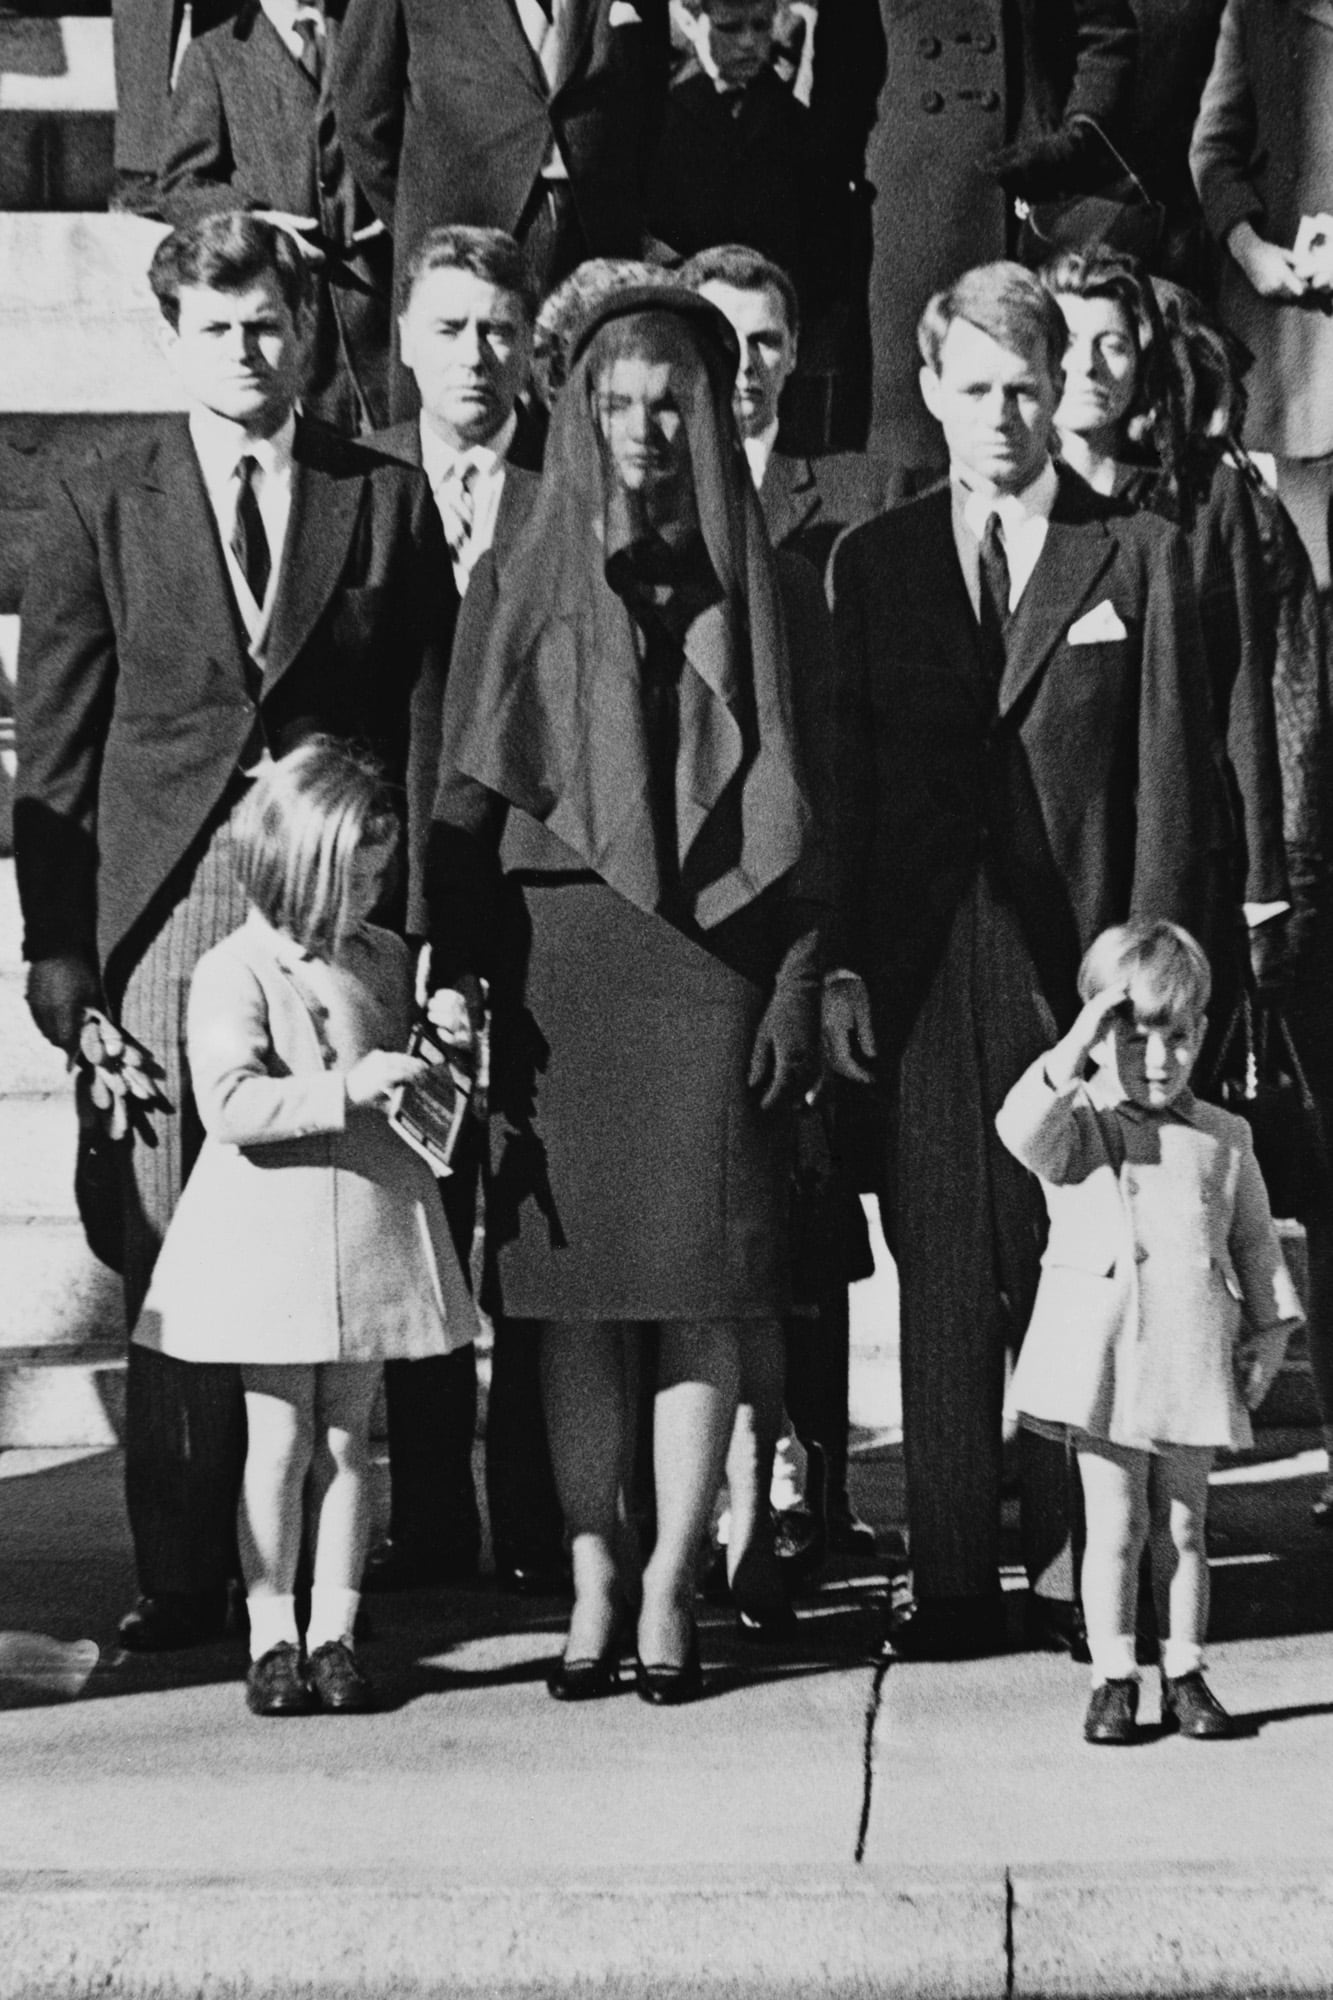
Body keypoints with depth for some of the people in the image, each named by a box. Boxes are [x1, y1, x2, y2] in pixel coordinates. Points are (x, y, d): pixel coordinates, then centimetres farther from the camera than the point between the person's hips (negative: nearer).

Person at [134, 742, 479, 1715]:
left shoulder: (389, 960, 9)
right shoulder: (236, 972, -10)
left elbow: (417, 1080, 24)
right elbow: (231, 1103, -21)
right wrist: (347, 1088, -27)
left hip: (374, 1234, 5)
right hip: (271, 1241, -5)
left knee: (348, 1440, 7)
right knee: (281, 1440, 1)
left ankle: (334, 1635, 13)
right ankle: (272, 1640, 10)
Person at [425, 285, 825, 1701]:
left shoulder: (758, 590, 9)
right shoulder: (519, 588, 9)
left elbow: (799, 804, 6)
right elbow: (465, 801, 6)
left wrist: (799, 985, -2)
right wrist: (455, 975, -4)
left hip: (714, 960, 0)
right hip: (556, 958, 1)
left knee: (702, 1290, -3)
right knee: (574, 1290, 0)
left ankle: (670, 1582, 3)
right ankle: (595, 1577, 7)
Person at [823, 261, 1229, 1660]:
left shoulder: (1138, 558, 6)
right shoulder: (871, 563, 12)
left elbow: (1169, 780, 2)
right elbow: (842, 780, 10)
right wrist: (838, 965, 1)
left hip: (1081, 958, -1)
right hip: (924, 970, 1)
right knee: (942, 1270, 2)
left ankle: (1078, 1567, 9)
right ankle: (950, 1578, 8)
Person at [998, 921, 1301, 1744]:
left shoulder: (1225, 1138, 9)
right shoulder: (1080, 1127, 0)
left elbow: (1254, 1241, 13)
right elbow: (1023, 1131, -23)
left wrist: (1272, 1326, 7)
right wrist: (1073, 1054, -27)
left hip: (1196, 1361, 3)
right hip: (1106, 1358, -2)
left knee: (1184, 1527, 9)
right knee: (1116, 1528, 2)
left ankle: (1186, 1675, 17)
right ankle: (1114, 1680, 10)